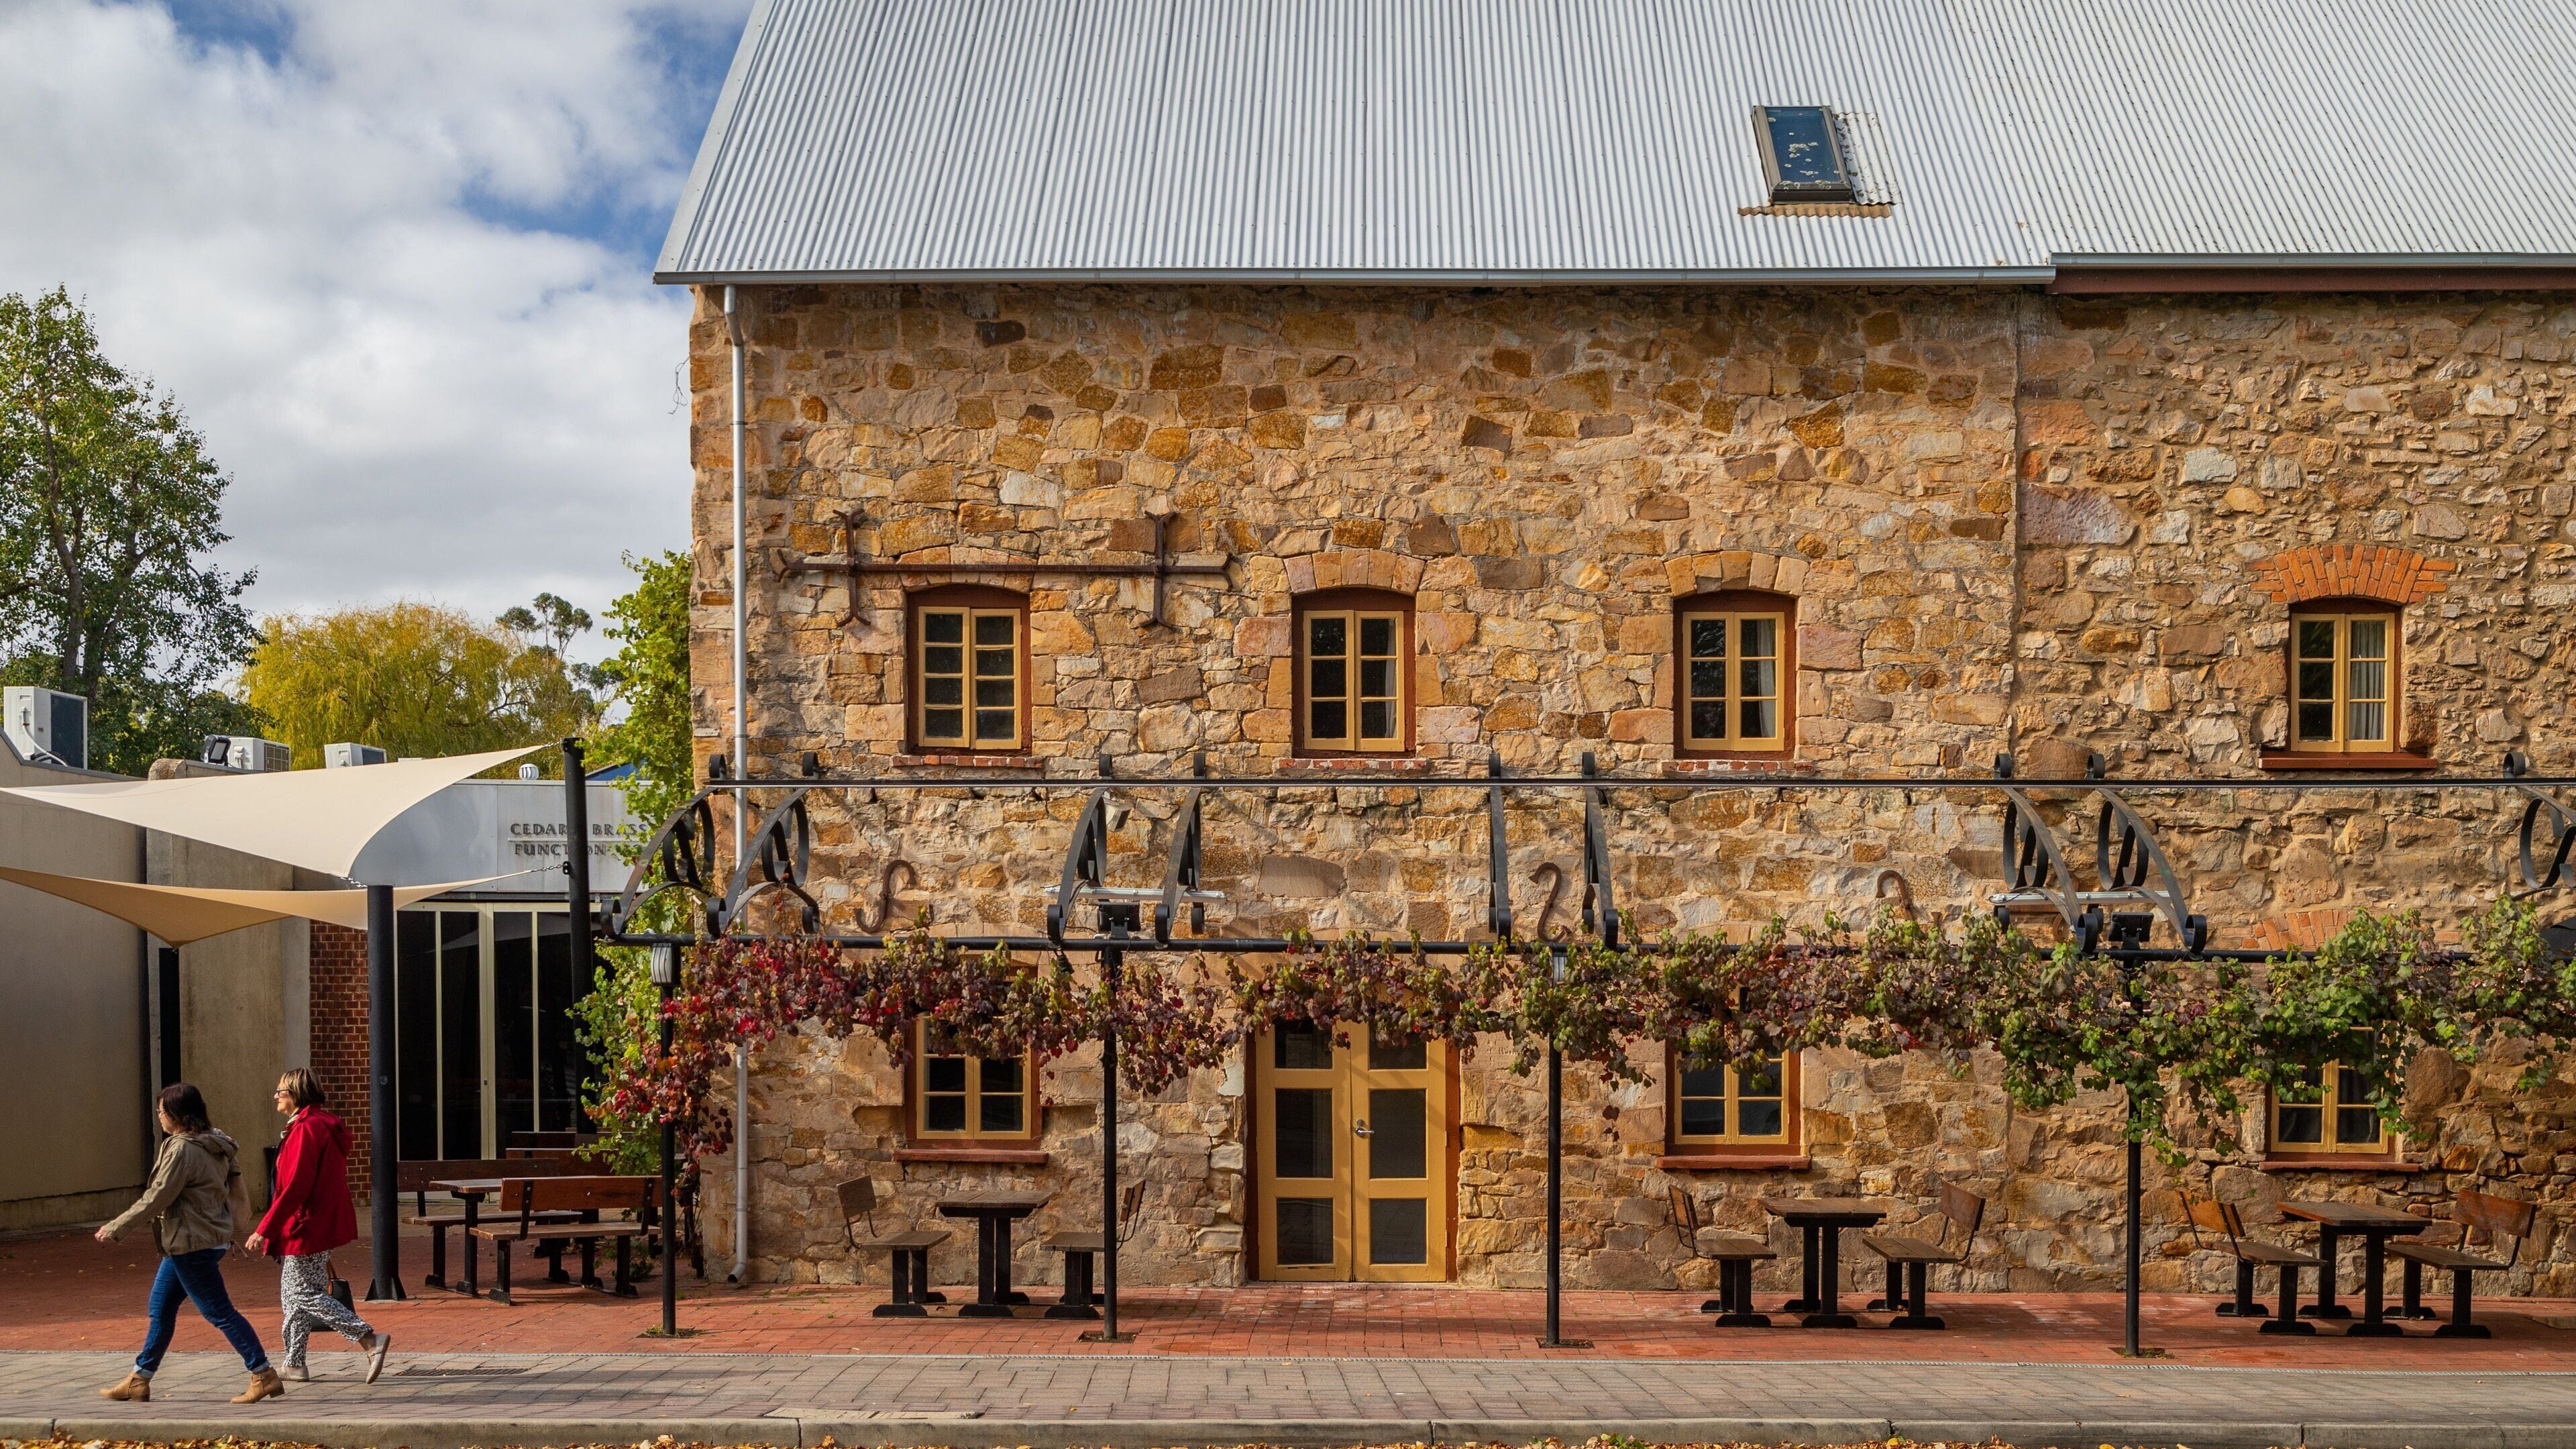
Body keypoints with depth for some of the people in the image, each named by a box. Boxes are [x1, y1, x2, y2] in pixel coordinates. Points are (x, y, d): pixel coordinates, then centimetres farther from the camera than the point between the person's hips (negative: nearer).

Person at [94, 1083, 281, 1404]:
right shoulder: (215, 1145, 10)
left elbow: (157, 1198, -17)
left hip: (192, 1244, -10)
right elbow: (237, 1191, 14)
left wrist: (116, 1228, -8)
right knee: (161, 1308, 16)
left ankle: (264, 1377, -3)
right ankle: (139, 1381, 25)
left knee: (219, 1311, -5)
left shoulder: (181, 1149, -19)